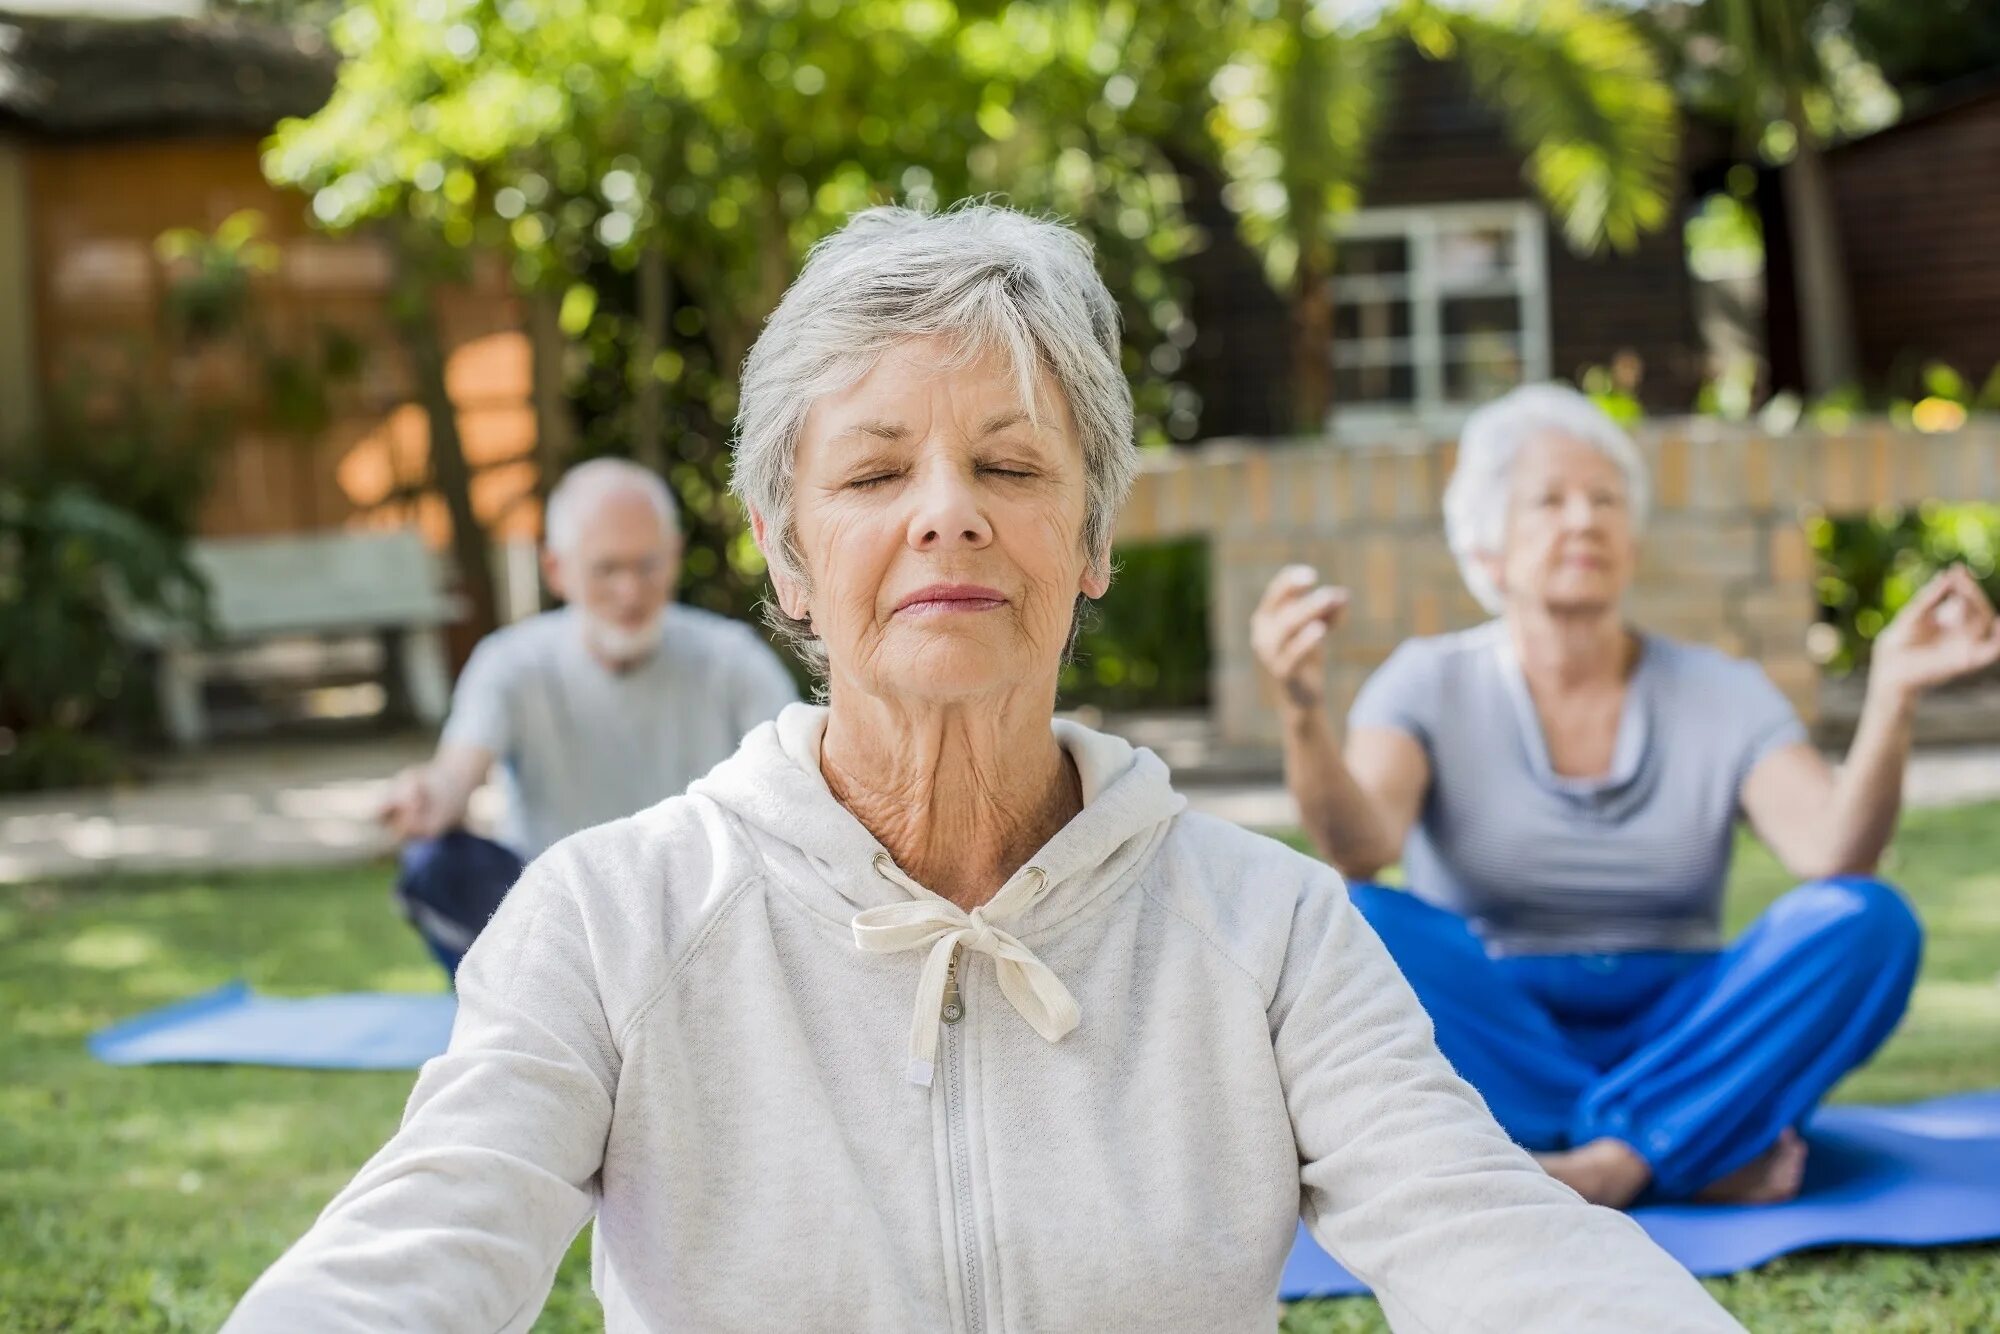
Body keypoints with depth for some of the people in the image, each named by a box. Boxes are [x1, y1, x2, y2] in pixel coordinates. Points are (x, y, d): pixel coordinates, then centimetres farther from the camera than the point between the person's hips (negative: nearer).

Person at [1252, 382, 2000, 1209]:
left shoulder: (1722, 697, 5)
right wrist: (1304, 712, -40)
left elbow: (1834, 859, -13)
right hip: (1485, 1050, -1)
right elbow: (1360, 847, -21)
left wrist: (1891, 699, -29)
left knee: (1868, 923, -22)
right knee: (1359, 927, -31)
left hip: (1681, 1050, 1)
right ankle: (1709, 1156, -28)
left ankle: (1604, 1164, -29)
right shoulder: (1430, 687, 0)